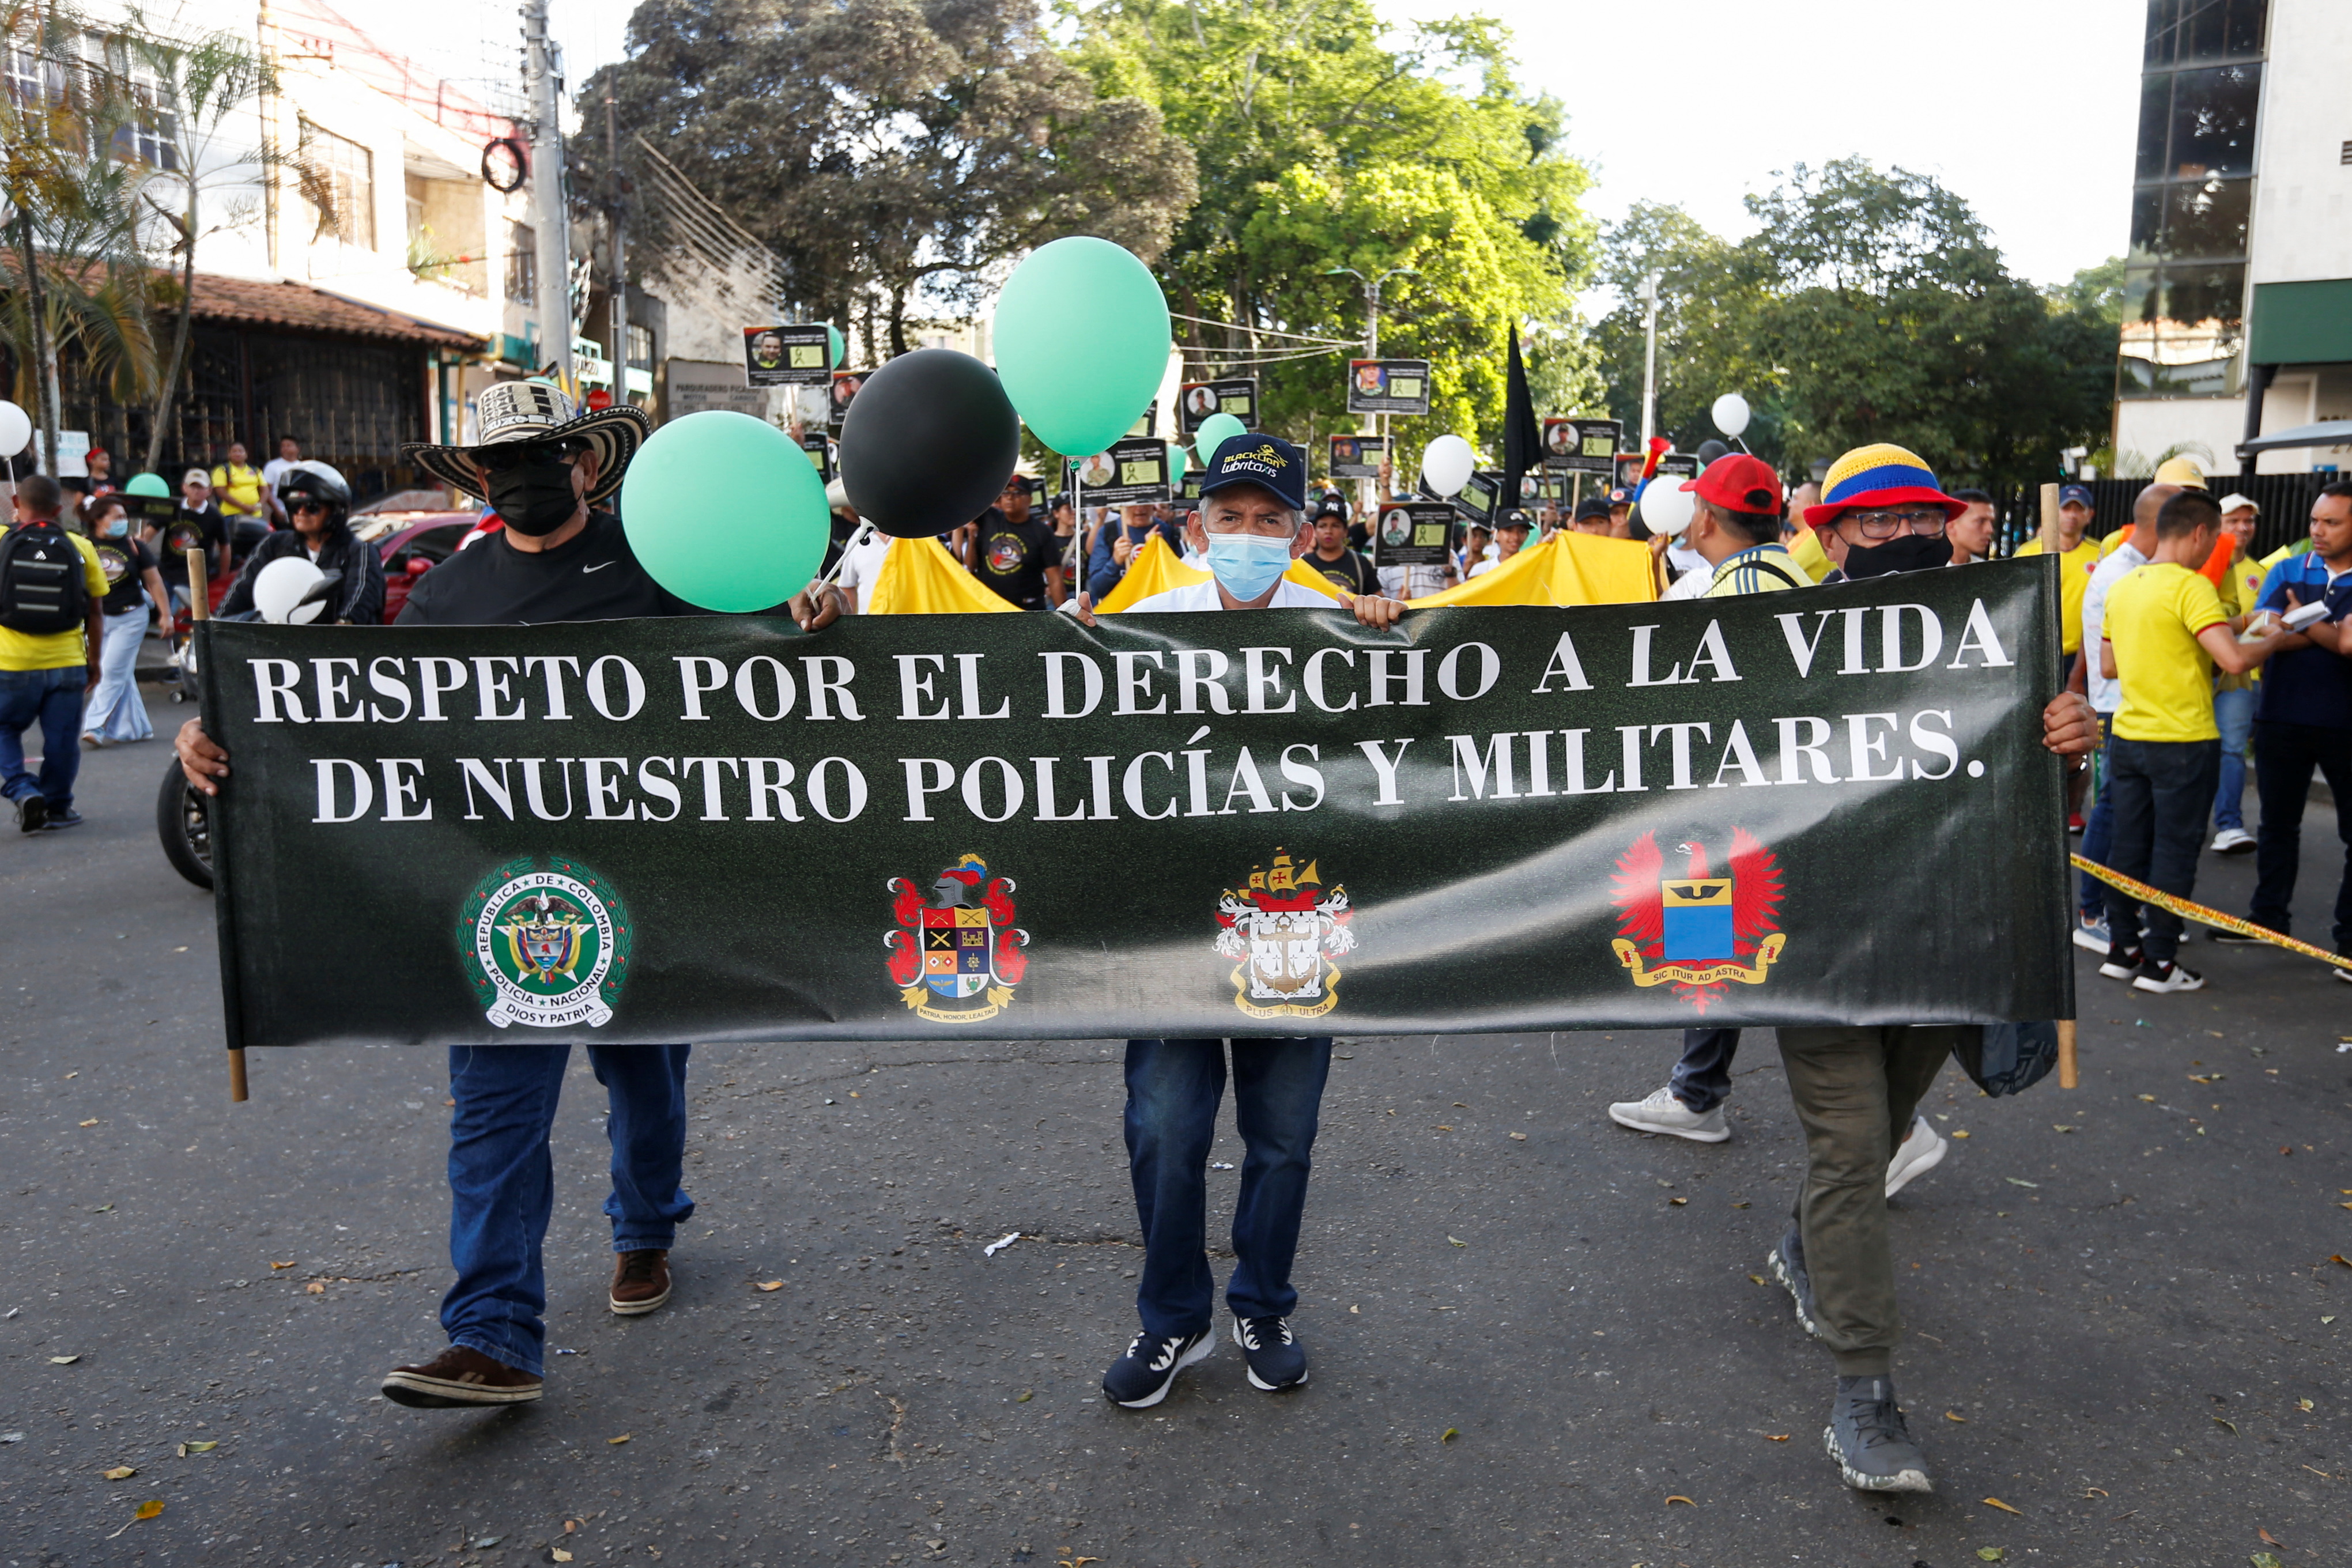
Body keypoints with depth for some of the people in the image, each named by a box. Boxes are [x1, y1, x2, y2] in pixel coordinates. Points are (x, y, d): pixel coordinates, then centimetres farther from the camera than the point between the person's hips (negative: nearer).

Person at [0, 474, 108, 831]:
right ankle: (57, 807, 18)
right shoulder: (81, 548, -2)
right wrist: (95, 661, 13)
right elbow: (96, 614, 2)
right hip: (67, 664, 1)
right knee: (61, 739, 10)